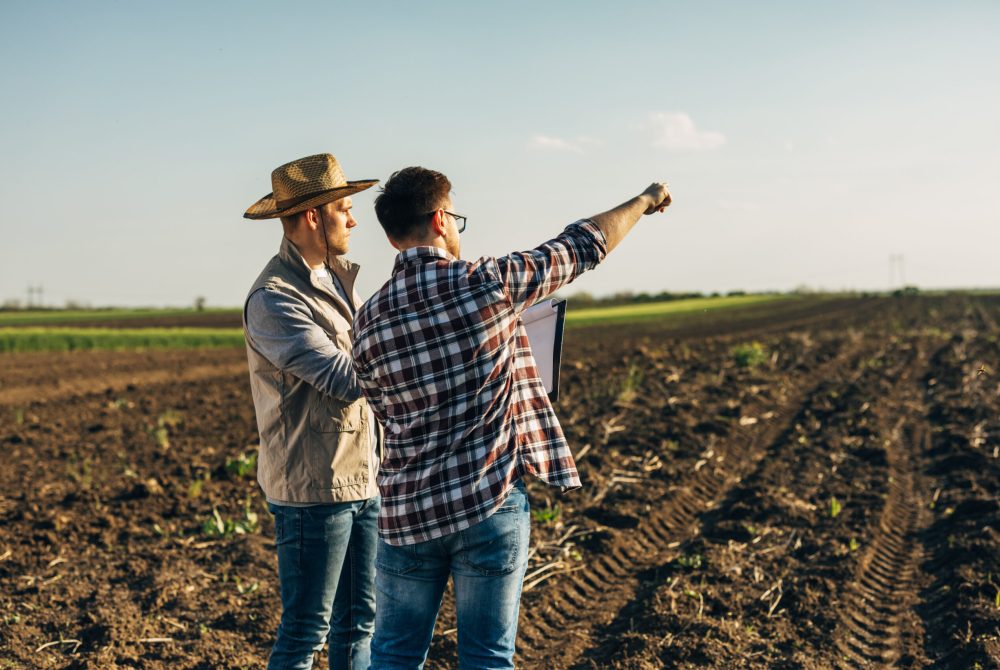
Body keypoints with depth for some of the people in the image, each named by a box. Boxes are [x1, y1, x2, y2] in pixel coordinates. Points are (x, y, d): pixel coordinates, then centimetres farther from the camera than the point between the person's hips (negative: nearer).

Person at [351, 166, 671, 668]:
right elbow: (583, 246, 2)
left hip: (407, 513, 3)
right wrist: (645, 200, 19)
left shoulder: (368, 322, -1)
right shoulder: (487, 283, -11)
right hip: (490, 505, -3)